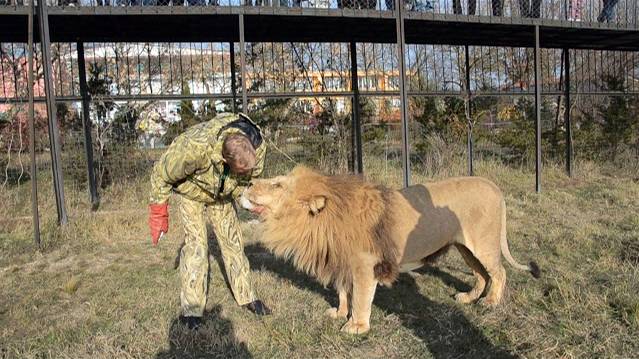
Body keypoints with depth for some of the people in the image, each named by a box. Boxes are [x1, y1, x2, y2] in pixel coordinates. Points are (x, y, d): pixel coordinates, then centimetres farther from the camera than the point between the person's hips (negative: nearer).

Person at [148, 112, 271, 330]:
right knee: (196, 244, -13)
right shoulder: (194, 147, -44)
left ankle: (246, 297, 18)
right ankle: (191, 309, -2)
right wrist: (158, 215, -18)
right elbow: (161, 175, -25)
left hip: (222, 193, 4)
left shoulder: (257, 147, -31)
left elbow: (249, 180, -8)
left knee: (233, 242, 5)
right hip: (191, 191, -4)